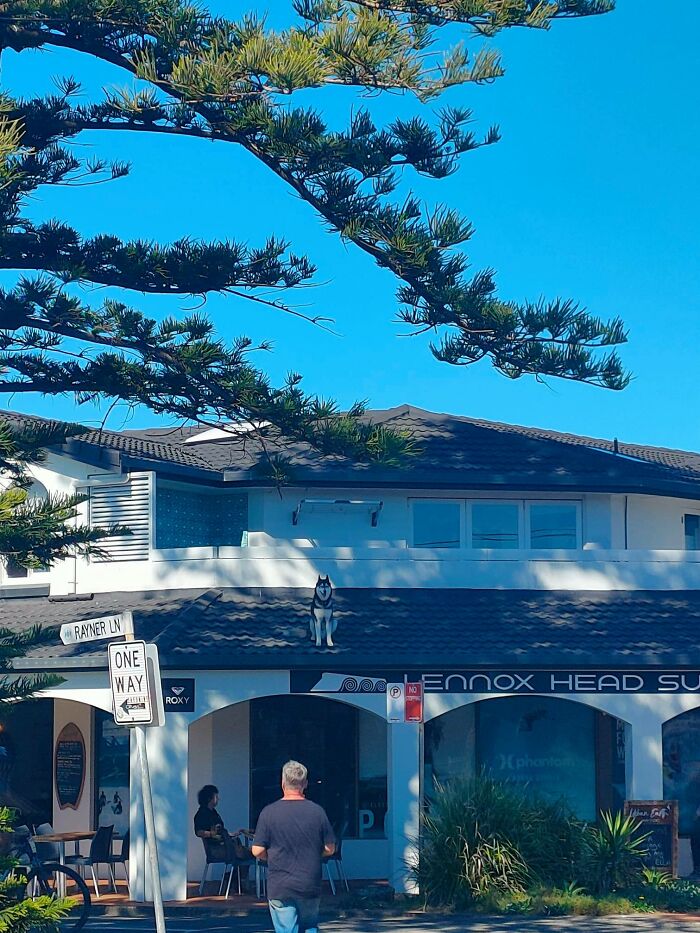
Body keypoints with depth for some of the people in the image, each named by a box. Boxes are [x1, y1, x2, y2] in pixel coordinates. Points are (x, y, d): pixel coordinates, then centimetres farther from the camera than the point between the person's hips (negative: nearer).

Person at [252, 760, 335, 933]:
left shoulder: (269, 812, -8)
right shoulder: (317, 812, -3)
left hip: (279, 887, -2)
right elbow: (329, 849, 3)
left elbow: (257, 851, -7)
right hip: (310, 886, 2)